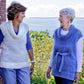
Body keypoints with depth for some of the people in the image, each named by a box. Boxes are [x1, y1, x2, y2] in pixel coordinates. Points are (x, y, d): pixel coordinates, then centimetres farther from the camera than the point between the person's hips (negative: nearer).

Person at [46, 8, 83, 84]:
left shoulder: (77, 34, -13)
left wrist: (78, 72, -10)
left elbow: (79, 54, -9)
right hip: (57, 68, 5)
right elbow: (54, 51, 8)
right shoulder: (57, 32, 0)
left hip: (69, 70, -5)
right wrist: (50, 67, 9)